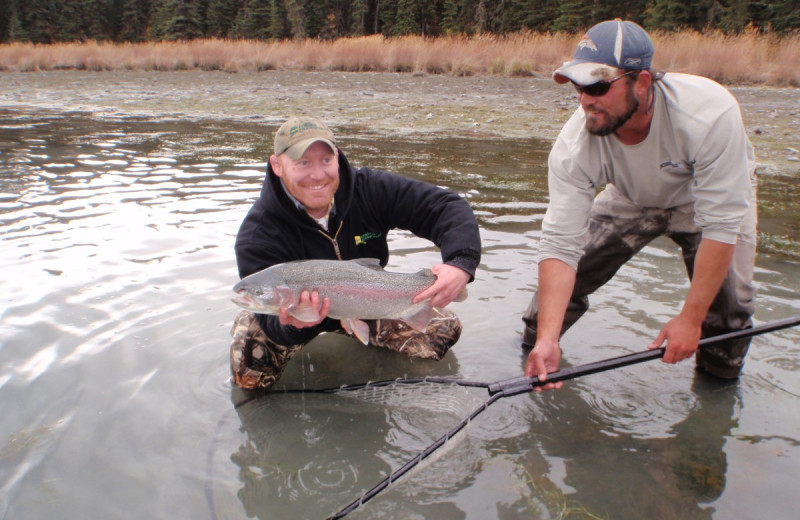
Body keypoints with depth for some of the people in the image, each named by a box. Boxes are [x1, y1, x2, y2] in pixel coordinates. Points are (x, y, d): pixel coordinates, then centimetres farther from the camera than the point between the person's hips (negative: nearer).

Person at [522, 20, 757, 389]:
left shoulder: (710, 113, -39)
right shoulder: (574, 146, -33)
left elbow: (722, 225, -33)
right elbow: (560, 245, -34)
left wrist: (690, 318, -33)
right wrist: (548, 338, -43)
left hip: (706, 199, -1)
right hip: (631, 200, 2)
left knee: (728, 300, -15)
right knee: (561, 275, -11)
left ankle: (720, 378, 18)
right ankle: (534, 348, 17)